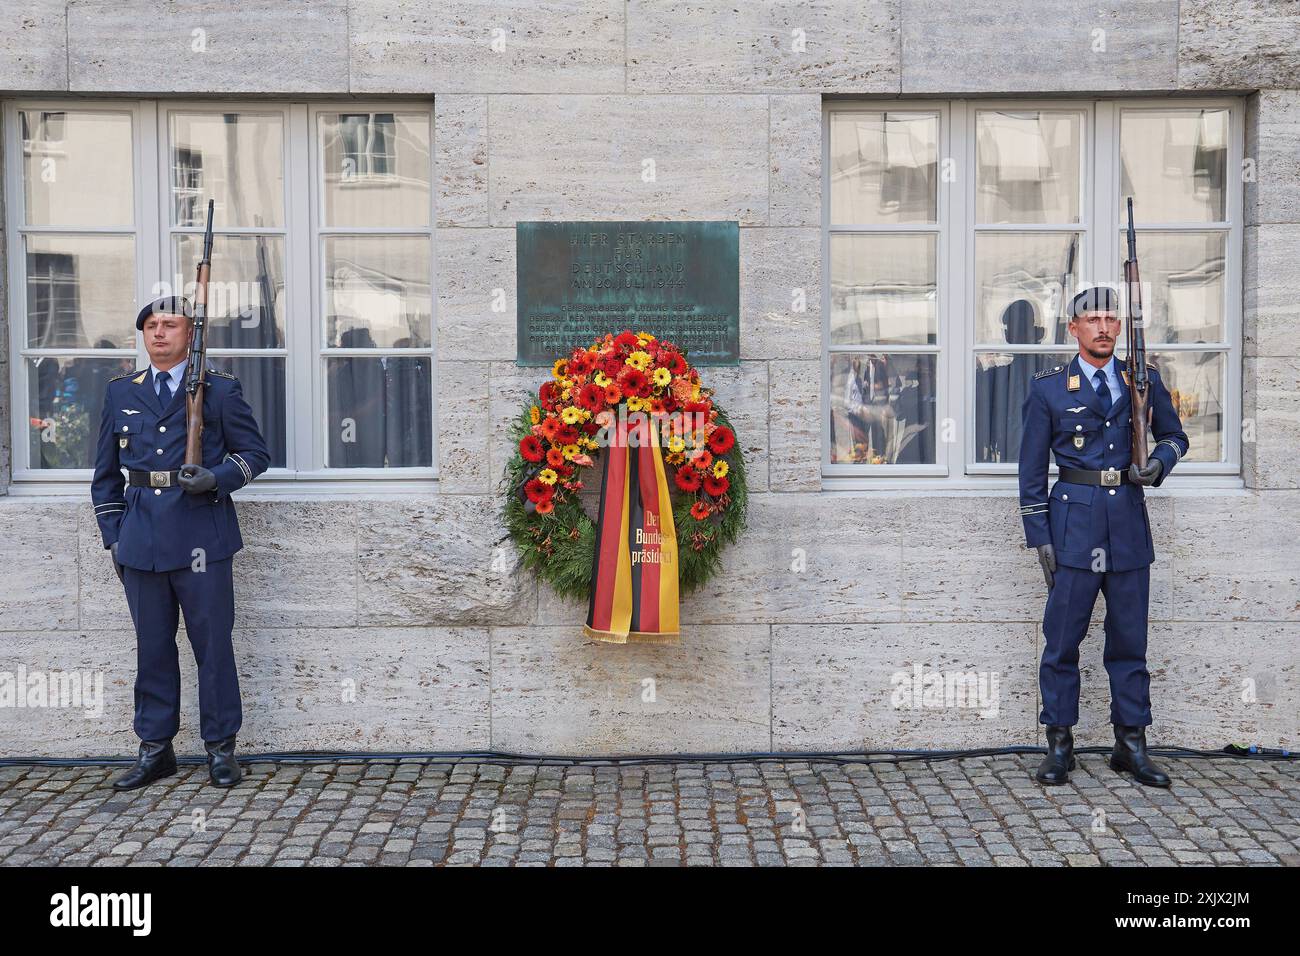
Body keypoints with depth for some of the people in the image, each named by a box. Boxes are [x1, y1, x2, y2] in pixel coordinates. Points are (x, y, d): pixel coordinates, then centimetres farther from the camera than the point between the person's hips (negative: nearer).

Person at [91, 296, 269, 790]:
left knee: (212, 643, 1)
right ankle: (155, 748, 21)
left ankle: (220, 747, 13)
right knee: (152, 647, 10)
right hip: (141, 539, 3)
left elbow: (255, 453, 4)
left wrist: (216, 478, -14)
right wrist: (113, 536, 10)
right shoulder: (121, 392, 14)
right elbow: (106, 472, 17)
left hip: (201, 535, -3)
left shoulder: (220, 389, 3)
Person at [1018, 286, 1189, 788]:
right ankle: (1059, 745, 11)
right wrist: (1040, 538, -3)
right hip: (1074, 520, -2)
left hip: (1128, 521, 3)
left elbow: (1174, 435, 23)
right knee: (1062, 639, 0)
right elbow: (1032, 469, 3)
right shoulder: (1048, 388, 2)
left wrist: (1158, 463, -1)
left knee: (1129, 639, 8)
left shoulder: (1144, 381, 9)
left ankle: (1131, 745, 18)